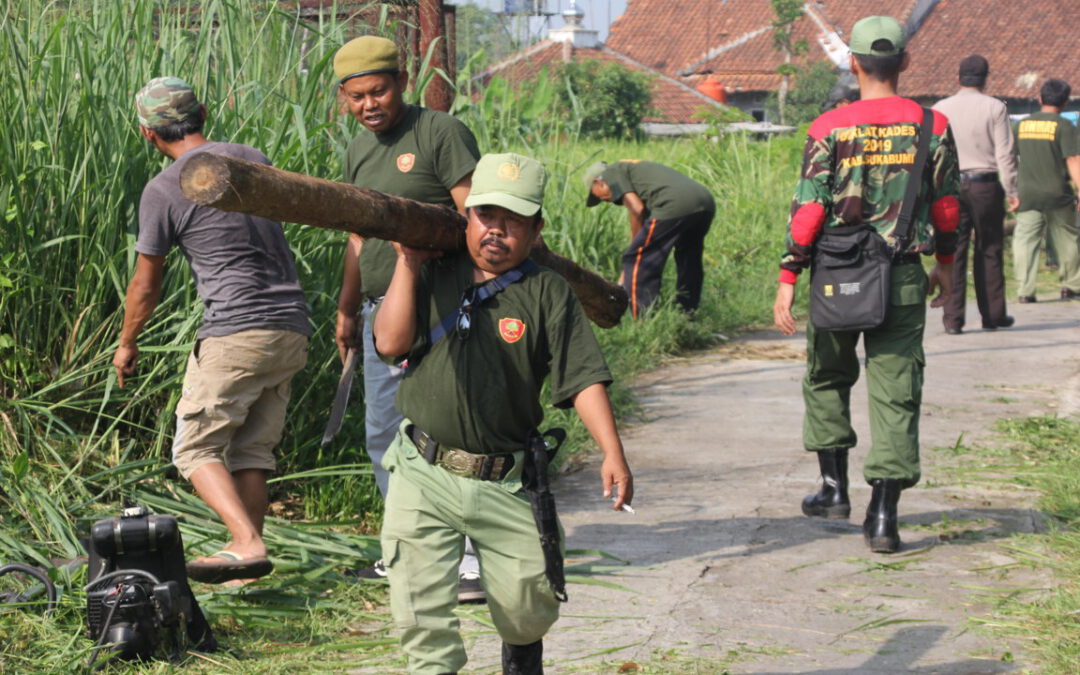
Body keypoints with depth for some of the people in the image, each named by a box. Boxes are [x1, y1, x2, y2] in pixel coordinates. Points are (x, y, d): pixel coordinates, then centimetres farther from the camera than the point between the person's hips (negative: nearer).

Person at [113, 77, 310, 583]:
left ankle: (247, 545, -17)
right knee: (252, 451, 11)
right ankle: (248, 555, 6)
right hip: (293, 329, 7)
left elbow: (145, 286, 3)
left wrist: (127, 344, 17)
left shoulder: (163, 190, -5)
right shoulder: (253, 159, 12)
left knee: (196, 448, 0)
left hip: (237, 331, -7)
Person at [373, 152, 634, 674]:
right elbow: (391, 342, -7)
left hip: (506, 486, 0)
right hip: (423, 474, 1)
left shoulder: (546, 294, 1)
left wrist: (612, 453, -18)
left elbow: (582, 377, -7)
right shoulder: (433, 277, 7)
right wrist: (408, 259, -4)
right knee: (421, 611, -5)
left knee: (527, 607, 8)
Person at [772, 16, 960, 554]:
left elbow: (808, 210, -9)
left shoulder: (829, 130, -6)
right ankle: (882, 516, -4)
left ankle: (834, 486, 25)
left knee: (827, 379, 21)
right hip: (903, 279, 1)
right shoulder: (933, 127, 0)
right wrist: (945, 263, 21)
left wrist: (788, 278, -4)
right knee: (896, 394, 2)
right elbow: (946, 204, 7)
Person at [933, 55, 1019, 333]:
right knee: (989, 251, 8)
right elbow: (1005, 153, -4)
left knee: (953, 251, 2)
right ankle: (993, 315, 13)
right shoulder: (995, 108, -2)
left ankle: (952, 318, -2)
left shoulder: (940, 109, 4)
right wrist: (1011, 190, 1)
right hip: (985, 185, -1)